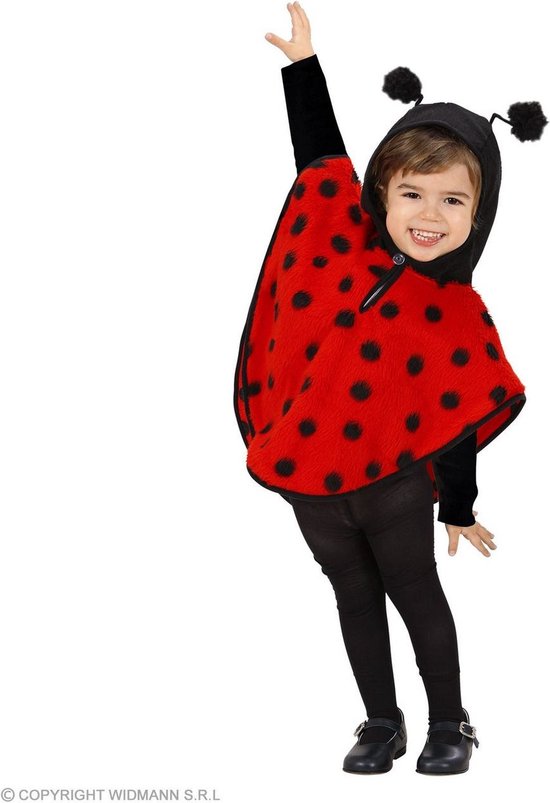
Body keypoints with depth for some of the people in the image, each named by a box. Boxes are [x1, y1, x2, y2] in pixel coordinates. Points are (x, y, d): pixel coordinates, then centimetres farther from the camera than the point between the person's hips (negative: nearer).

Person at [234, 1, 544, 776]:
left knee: (417, 595, 13)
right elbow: (320, 152, 7)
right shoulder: (337, 236, -7)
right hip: (309, 477, 4)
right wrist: (303, 63, 8)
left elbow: (459, 415, -5)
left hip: (393, 481, -3)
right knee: (356, 598, 17)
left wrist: (459, 508, 3)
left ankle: (450, 725, 31)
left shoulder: (458, 313, -13)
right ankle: (382, 725, 32)